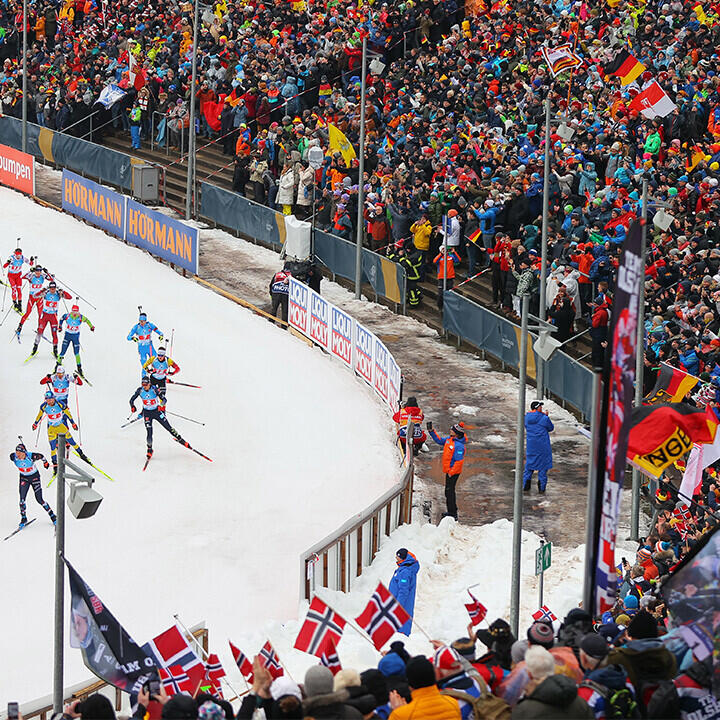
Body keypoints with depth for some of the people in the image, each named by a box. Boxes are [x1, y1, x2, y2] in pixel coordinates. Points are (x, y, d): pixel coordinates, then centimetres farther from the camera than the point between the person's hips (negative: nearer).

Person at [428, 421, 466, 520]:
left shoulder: (459, 445, -26)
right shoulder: (450, 439, 3)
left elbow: (459, 461, -26)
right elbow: (440, 441, 19)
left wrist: (451, 473, -22)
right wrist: (431, 431, 10)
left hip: (453, 471, -10)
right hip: (449, 470, 10)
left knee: (449, 492, -5)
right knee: (449, 491, 19)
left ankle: (453, 514, 2)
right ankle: (452, 511, 31)